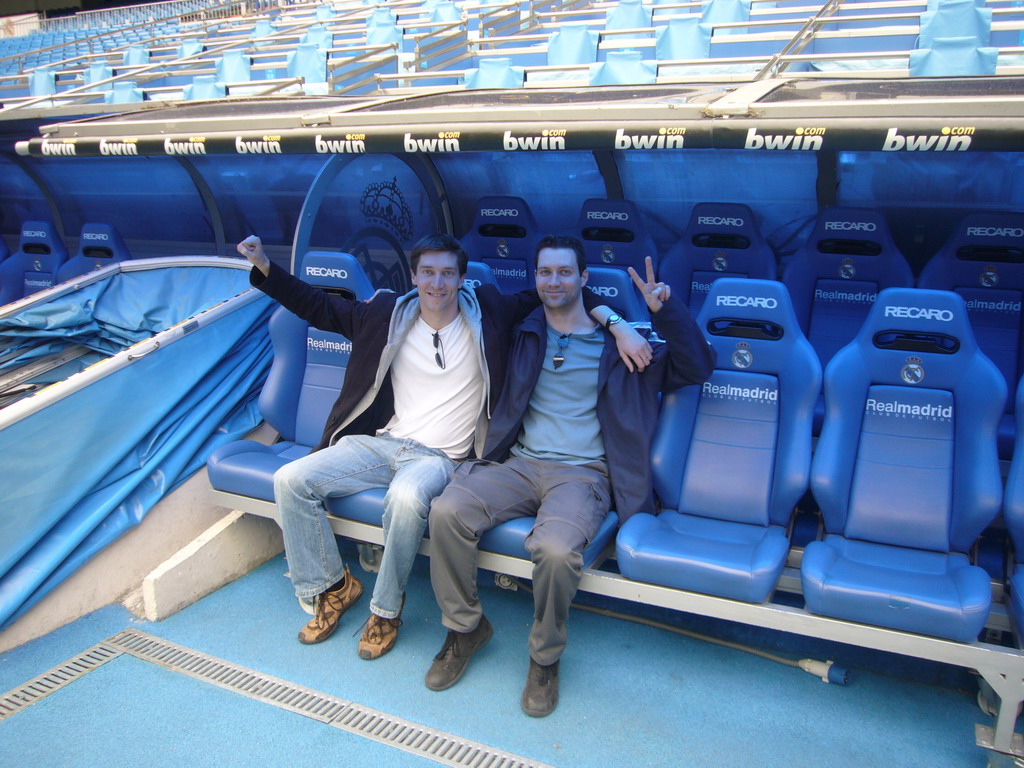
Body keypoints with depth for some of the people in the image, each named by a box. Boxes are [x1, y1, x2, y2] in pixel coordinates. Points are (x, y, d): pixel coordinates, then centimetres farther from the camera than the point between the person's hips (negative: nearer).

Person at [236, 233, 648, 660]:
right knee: (291, 480, -13)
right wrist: (265, 268, 7)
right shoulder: (389, 314, 7)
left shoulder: (487, 313, 0)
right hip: (380, 443, 4)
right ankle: (333, 586, 8)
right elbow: (320, 309, 15)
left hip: (439, 456, -4)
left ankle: (386, 609, -11)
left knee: (407, 497, -38)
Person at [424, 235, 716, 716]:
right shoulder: (523, 331, 18)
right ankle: (465, 628, -1)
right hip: (518, 463, 3)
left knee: (555, 549, -34)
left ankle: (546, 657, -4)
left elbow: (697, 368, 5)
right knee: (446, 510, -25)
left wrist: (665, 310, -4)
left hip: (582, 473, -3)